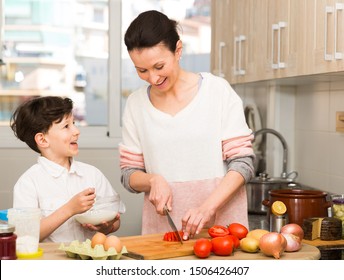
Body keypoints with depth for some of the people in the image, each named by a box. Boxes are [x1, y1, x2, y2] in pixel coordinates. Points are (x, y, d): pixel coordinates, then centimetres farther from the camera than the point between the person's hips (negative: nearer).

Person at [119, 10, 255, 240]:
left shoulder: (218, 91, -1)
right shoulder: (136, 104, 7)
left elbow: (243, 163, -3)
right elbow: (129, 175, 12)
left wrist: (207, 207, -16)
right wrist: (153, 180, -9)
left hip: (221, 224, -2)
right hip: (160, 228, 2)